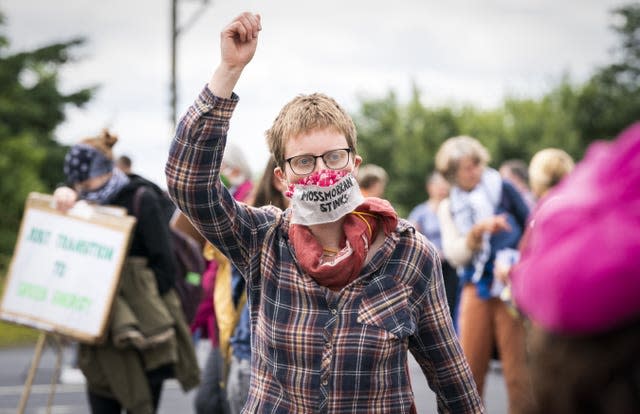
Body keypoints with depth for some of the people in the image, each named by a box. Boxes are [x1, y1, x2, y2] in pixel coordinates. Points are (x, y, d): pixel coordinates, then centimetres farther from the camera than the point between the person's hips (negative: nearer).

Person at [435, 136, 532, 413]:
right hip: (475, 288, 3)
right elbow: (454, 254, 1)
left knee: (518, 374, -6)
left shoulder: (503, 190, 2)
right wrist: (477, 231, -15)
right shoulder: (449, 207, 12)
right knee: (470, 372, 2)